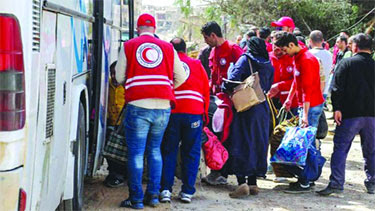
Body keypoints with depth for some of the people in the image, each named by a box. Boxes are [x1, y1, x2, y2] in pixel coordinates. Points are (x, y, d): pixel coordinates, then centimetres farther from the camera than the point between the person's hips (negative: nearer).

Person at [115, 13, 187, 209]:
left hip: (138, 106, -3)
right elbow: (181, 77, 14)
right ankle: (153, 194, 15)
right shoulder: (167, 47, 10)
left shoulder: (128, 46, 4)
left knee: (136, 152, 3)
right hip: (163, 106, 3)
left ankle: (136, 198, 3)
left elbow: (119, 77, 6)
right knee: (154, 150, 17)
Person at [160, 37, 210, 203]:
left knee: (168, 152, 7)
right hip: (194, 113, 0)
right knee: (191, 153, 6)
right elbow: (206, 91, 10)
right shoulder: (197, 64, 10)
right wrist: (204, 113, 19)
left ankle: (165, 190, 2)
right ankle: (187, 192, 5)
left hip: (170, 113, 0)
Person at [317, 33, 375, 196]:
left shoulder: (346, 63, -1)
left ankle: (336, 183, -11)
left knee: (340, 148, -3)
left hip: (350, 114, -4)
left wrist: (337, 108, -10)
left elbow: (338, 88, -9)